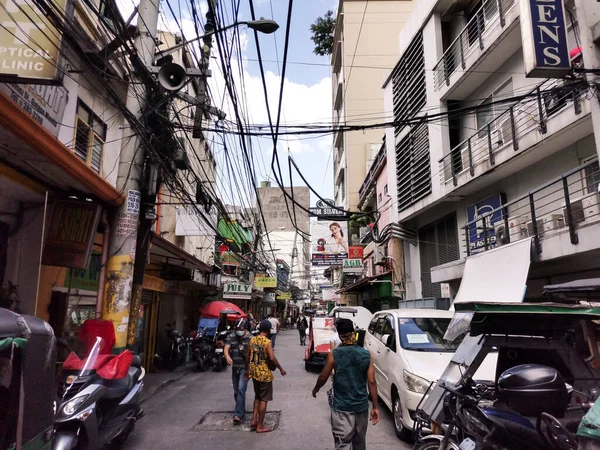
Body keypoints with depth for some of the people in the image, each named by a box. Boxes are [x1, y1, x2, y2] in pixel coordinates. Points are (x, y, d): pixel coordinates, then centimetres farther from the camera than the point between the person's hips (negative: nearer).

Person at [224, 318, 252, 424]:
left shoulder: (250, 338, -10)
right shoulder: (231, 336, 0)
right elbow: (226, 348, -11)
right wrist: (227, 356, -31)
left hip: (245, 367, -5)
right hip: (234, 367, 5)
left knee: (241, 390, -15)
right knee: (236, 391, 15)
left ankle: (238, 415, -13)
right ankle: (242, 410, 33)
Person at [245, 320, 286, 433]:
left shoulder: (252, 340, 3)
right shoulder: (267, 342, -17)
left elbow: (248, 356, 10)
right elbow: (272, 358, -25)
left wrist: (246, 370, 21)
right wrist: (280, 368, -12)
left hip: (254, 372, 7)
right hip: (264, 374, -7)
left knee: (257, 397, 22)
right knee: (264, 399, 5)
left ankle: (254, 421, 23)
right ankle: (260, 426, 12)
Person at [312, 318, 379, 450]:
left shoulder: (334, 355, -12)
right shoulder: (366, 355, -5)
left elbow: (323, 377, -3)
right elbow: (372, 382, -5)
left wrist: (315, 389, 17)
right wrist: (375, 407, 2)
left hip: (341, 408, -3)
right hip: (361, 406, 4)